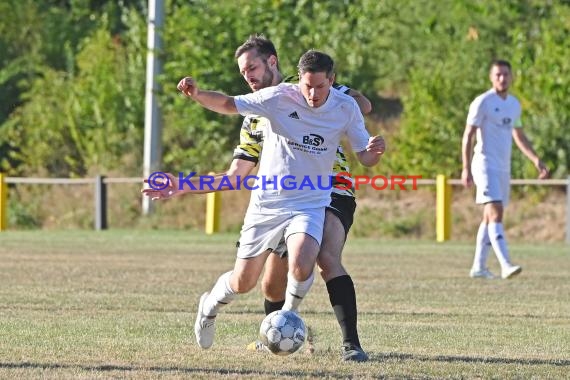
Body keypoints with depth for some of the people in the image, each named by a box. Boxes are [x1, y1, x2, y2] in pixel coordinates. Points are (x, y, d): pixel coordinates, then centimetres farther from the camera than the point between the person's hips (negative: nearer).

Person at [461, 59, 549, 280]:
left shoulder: (514, 104, 13)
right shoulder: (482, 102, -9)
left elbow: (519, 137, 24)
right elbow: (467, 136, -10)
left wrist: (536, 160, 15)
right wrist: (466, 168, -17)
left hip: (504, 168, 8)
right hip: (486, 165, -8)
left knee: (490, 217, 11)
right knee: (495, 212, -18)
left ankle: (479, 267, 17)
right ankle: (506, 265, -28)